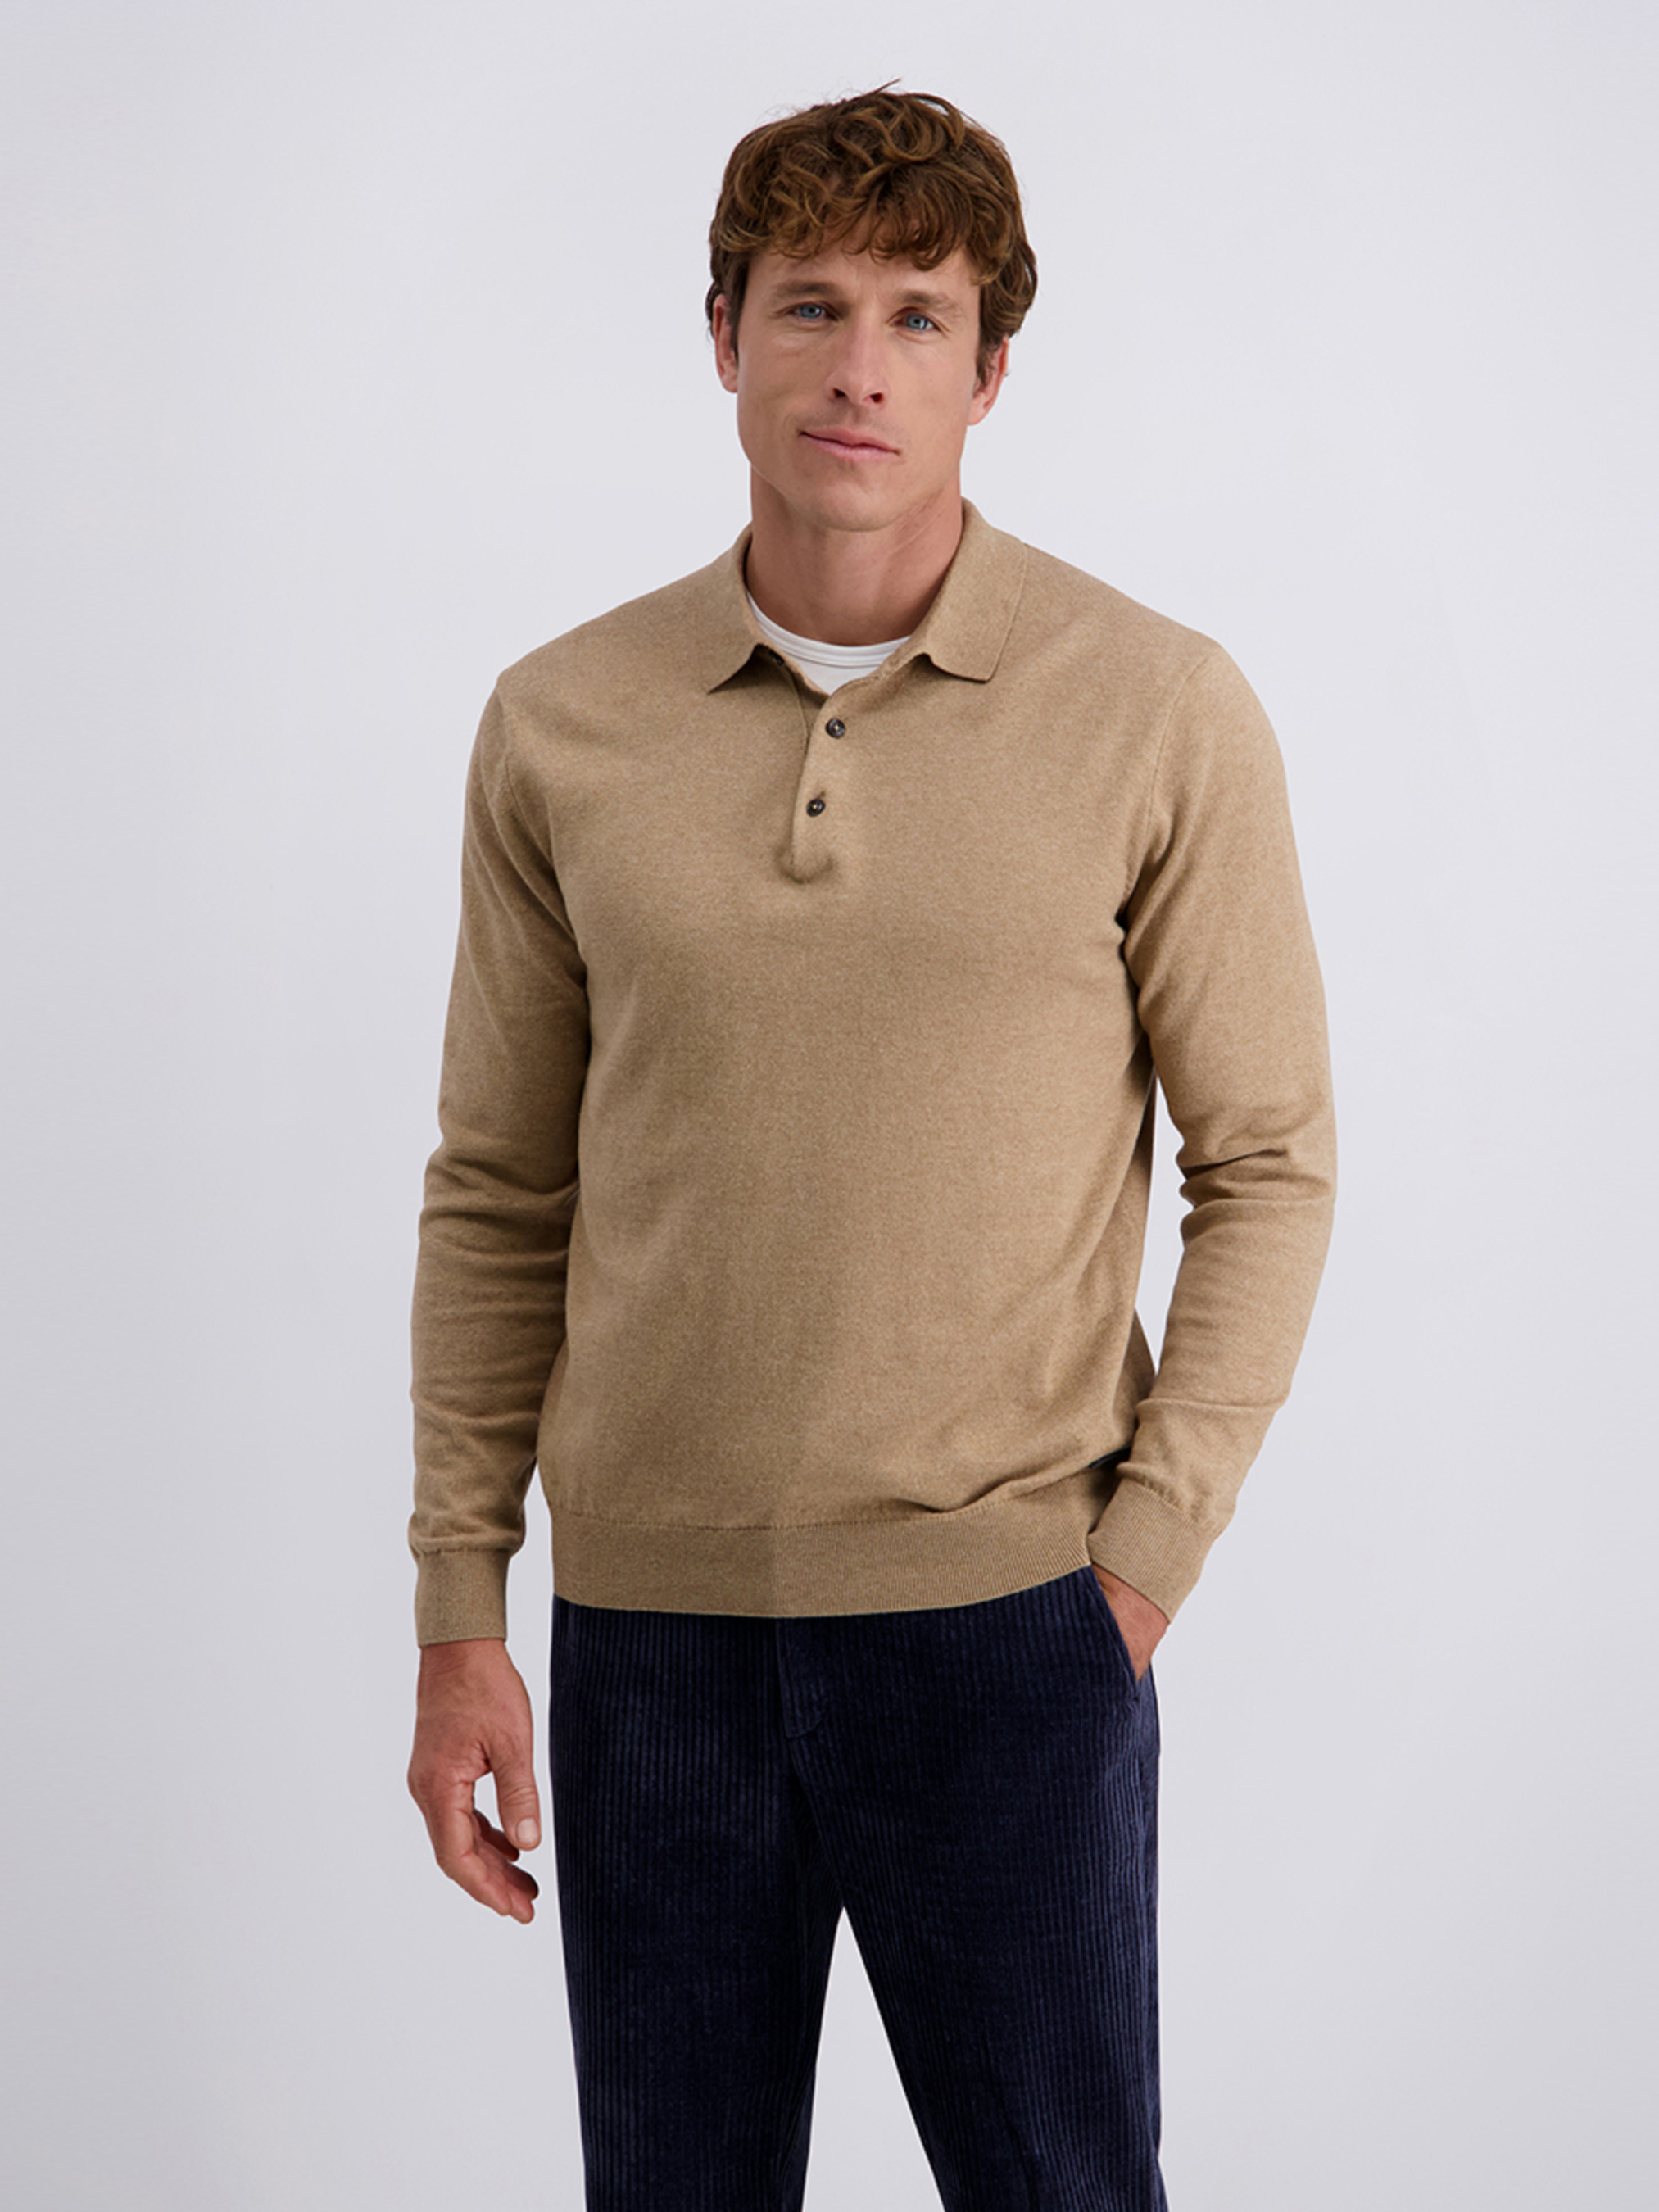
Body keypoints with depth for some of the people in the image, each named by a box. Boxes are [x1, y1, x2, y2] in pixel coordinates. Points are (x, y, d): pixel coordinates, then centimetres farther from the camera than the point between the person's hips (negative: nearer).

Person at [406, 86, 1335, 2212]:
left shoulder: (1160, 715, -4)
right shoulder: (560, 727, 3)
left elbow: (1266, 1161, 0)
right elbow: (500, 1195, 7)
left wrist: (1148, 1546, -8)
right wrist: (459, 1616, 4)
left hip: (1003, 1606, -2)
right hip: (647, 1615, 2)